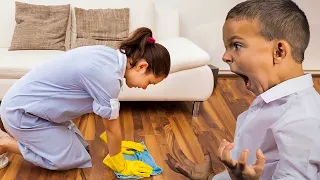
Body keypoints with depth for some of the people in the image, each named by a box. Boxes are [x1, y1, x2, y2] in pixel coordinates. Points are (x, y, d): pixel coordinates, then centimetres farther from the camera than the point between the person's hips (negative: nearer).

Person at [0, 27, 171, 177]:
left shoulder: (112, 57, -2)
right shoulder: (107, 75, -30)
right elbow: (112, 127, -17)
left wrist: (115, 143, 20)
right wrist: (120, 166, -3)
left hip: (27, 102, 9)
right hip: (21, 111, -9)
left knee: (80, 146, 13)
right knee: (76, 159, -1)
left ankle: (14, 134, 22)